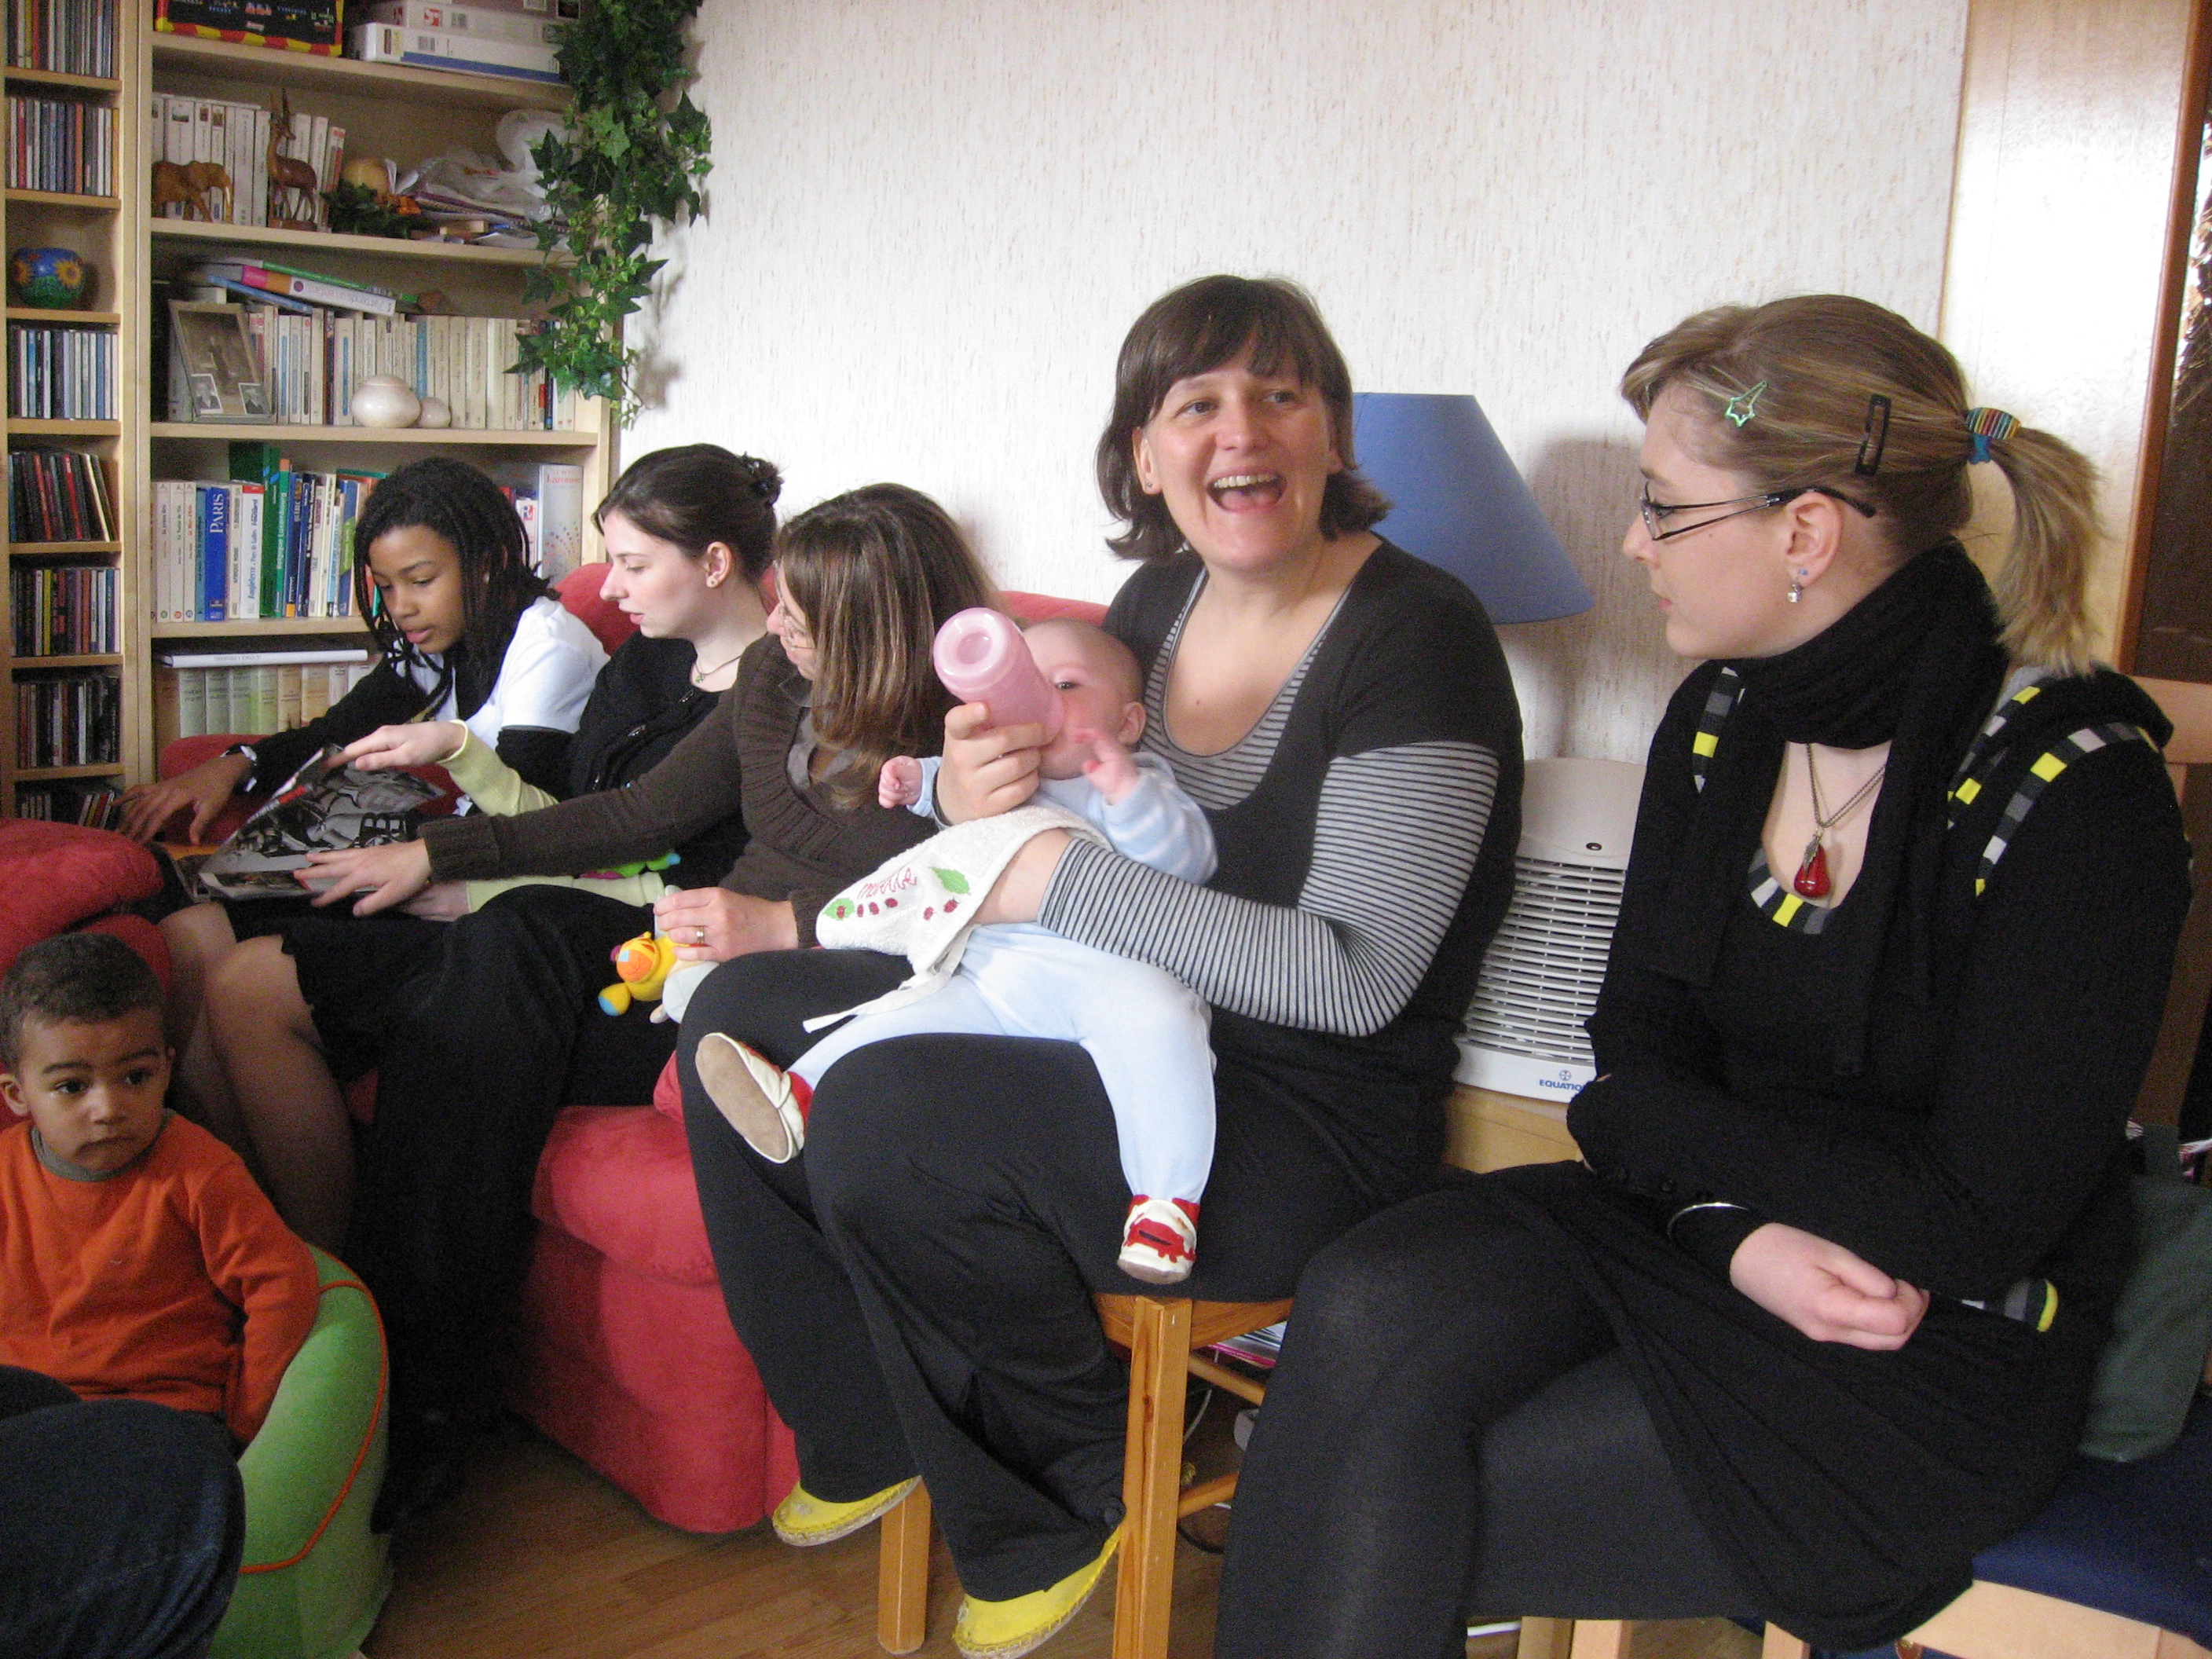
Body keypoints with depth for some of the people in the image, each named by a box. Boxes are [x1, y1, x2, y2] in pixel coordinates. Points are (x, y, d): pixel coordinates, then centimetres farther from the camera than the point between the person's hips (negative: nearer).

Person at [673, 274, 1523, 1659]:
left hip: (1312, 1120, -8)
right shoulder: (1161, 602, 6)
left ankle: (1082, 1488, -1)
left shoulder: (1416, 635, -16)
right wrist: (969, 794, -9)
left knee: (877, 1118, -29)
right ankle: (875, 1442, 16)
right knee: (739, 1015, 3)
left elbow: (1354, 980, -23)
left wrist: (1059, 878, -23)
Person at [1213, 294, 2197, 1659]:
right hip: (1703, 1239, 6)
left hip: (1945, 1356, -5)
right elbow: (1638, 1058, 3)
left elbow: (1978, 1220, -18)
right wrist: (1745, 1232, -16)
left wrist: (1696, 1135, -10)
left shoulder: (2074, 789, -18)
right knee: (1368, 1310, -23)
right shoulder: (1721, 719, 2)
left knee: (1394, 1532, -17)